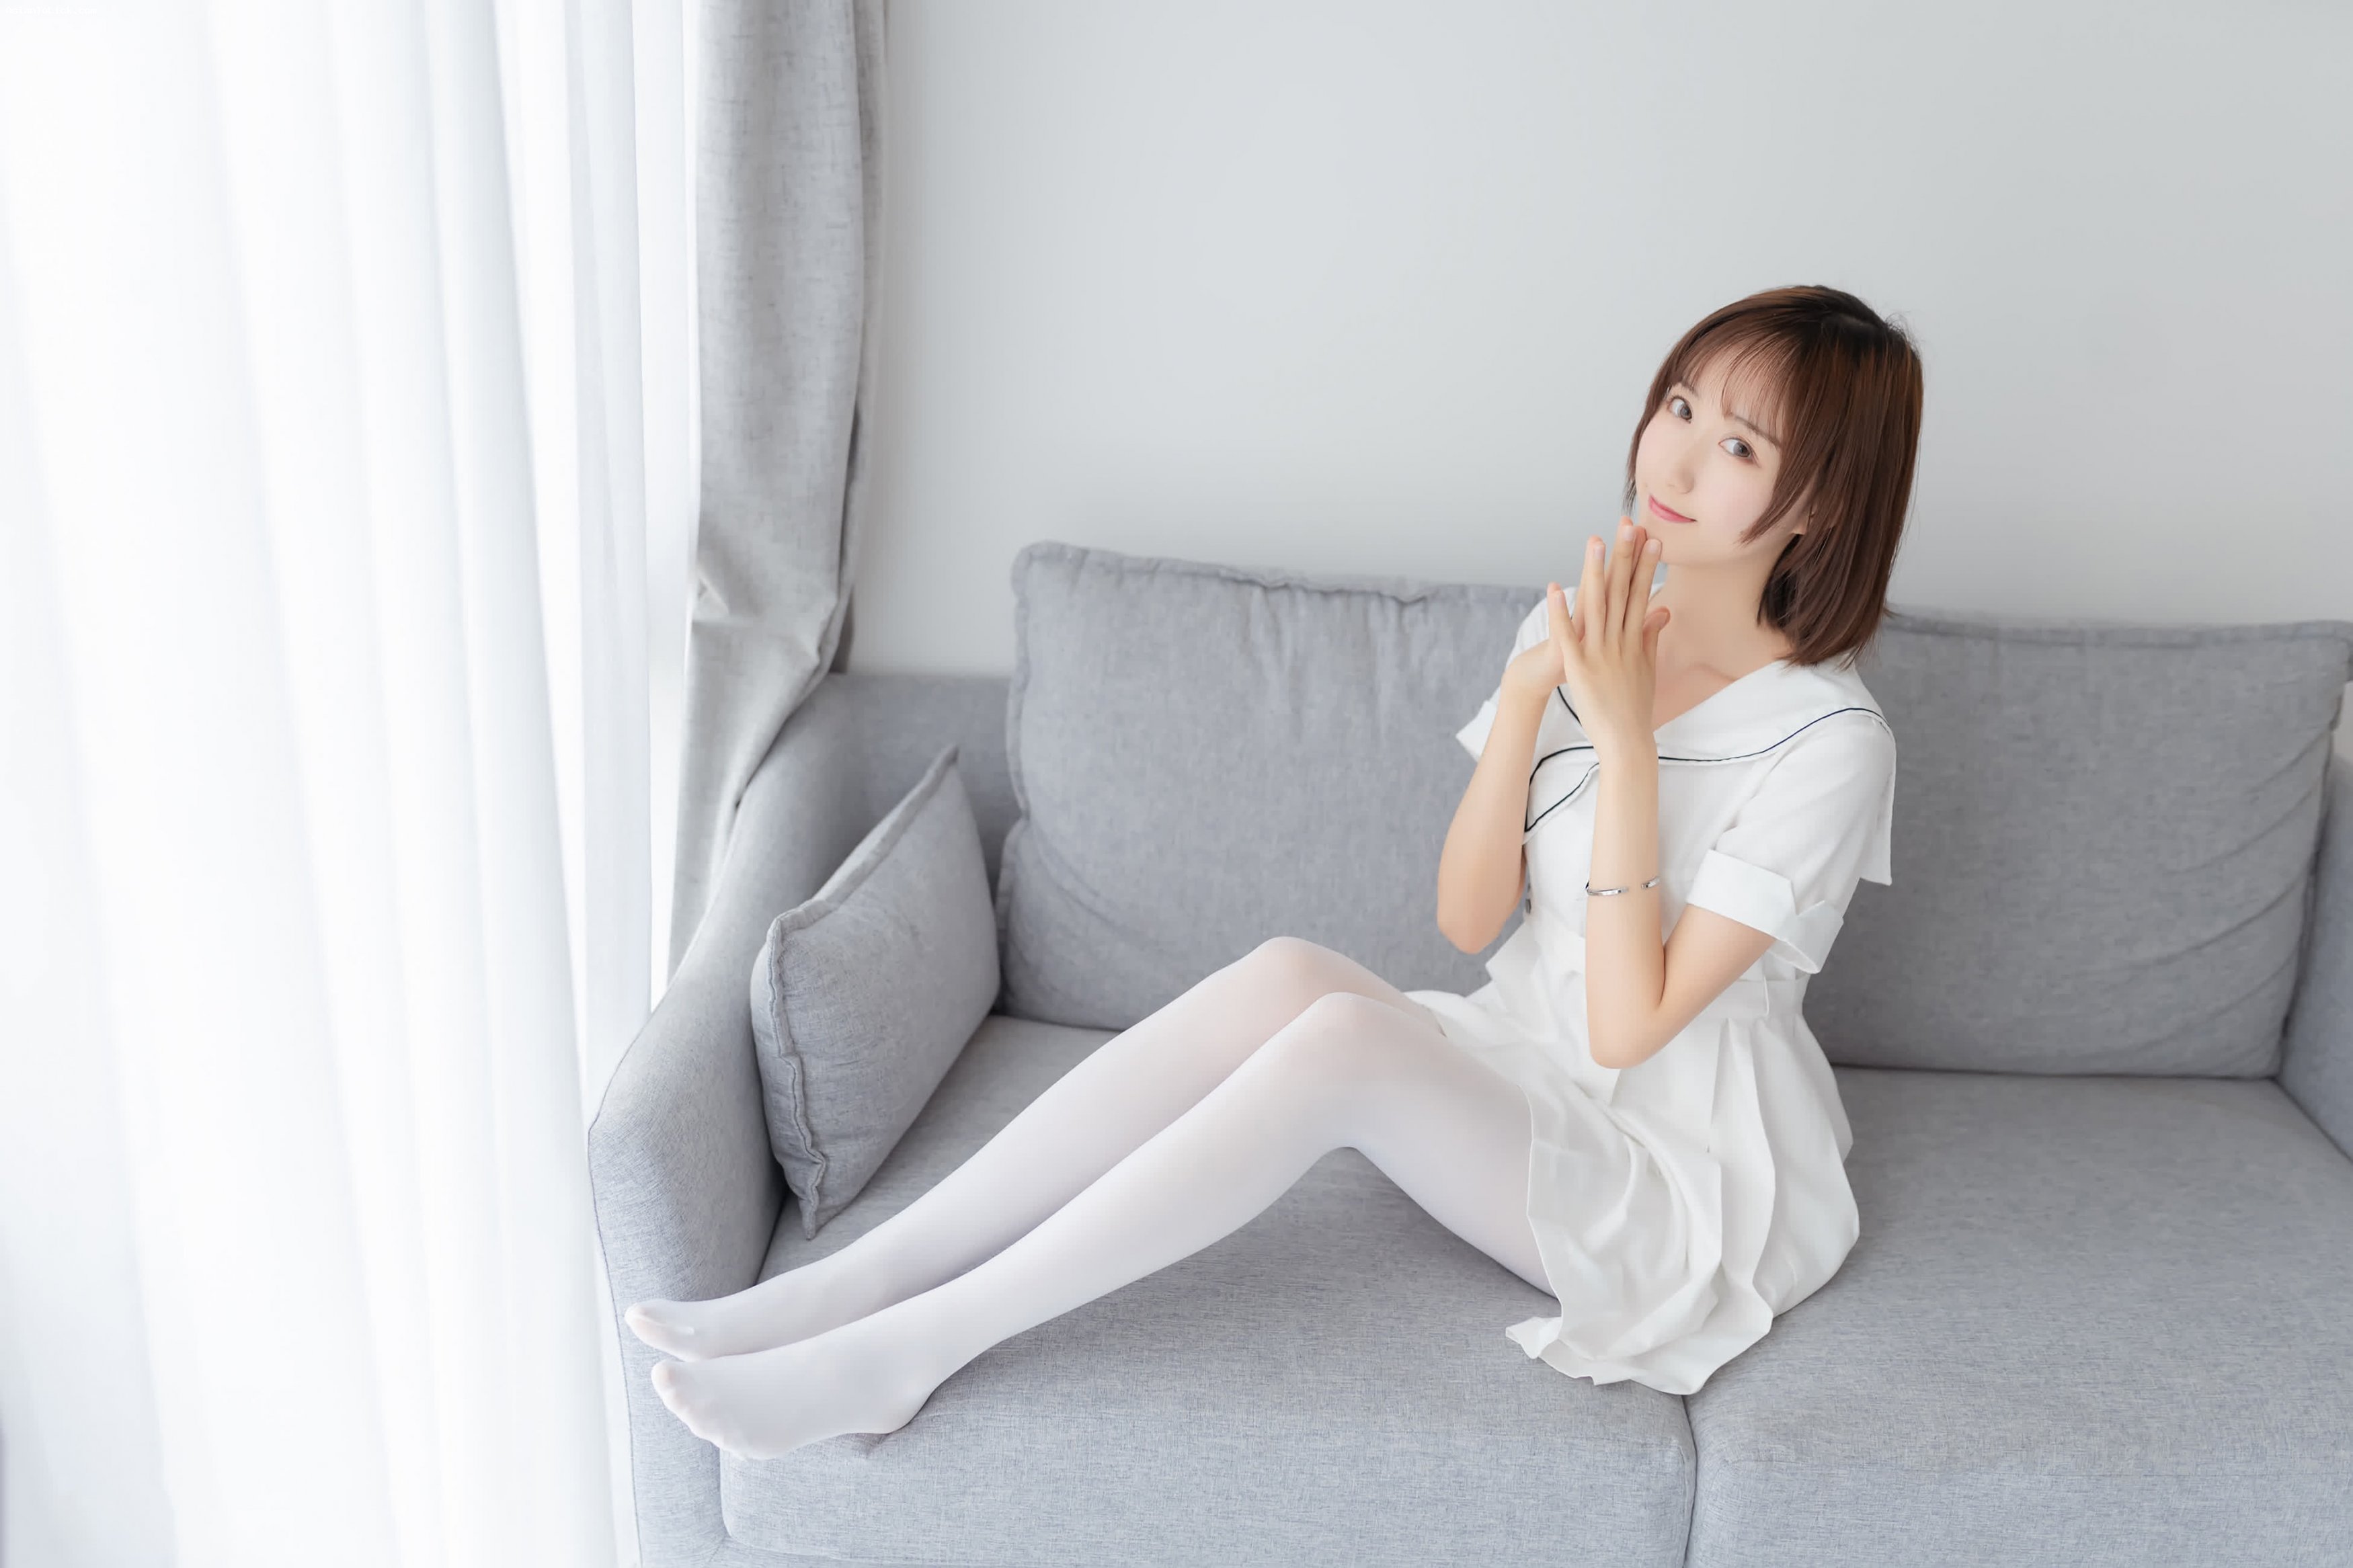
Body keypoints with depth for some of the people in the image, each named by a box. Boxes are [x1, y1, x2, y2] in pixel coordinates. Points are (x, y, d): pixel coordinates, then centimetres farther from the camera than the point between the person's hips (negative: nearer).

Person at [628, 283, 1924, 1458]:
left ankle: (909, 1348, -28)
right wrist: (1526, 697, -17)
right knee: (1285, 977, -26)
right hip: (1517, 1075, 5)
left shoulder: (1829, 742, -18)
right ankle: (855, 1283, -26)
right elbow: (1466, 919, -3)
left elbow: (1626, 1027, -21)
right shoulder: (1587, 625, 2)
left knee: (1344, 1033, -32)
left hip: (1675, 1177, -5)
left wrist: (1627, 739, -27)